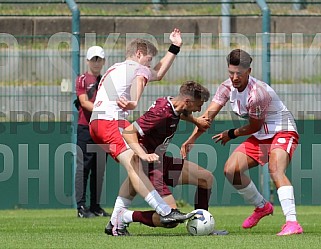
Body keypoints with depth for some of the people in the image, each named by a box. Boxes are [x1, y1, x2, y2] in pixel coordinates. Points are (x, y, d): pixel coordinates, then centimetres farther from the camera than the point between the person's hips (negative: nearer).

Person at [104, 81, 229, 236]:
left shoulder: (174, 107, 4)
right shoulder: (161, 113, -25)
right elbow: (128, 132, -29)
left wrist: (196, 121, 43)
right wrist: (143, 155, -40)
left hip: (162, 162, 10)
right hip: (149, 169, -10)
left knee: (206, 178, 8)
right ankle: (125, 217, -1)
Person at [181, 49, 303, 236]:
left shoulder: (257, 93, -29)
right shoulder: (227, 87, -6)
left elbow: (254, 126, -16)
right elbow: (209, 115, -12)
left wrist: (231, 134, -1)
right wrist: (192, 139, -25)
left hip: (282, 131, -8)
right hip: (260, 136, 9)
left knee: (275, 170, -32)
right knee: (231, 170, -1)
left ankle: (292, 223, -42)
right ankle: (262, 207, 22)